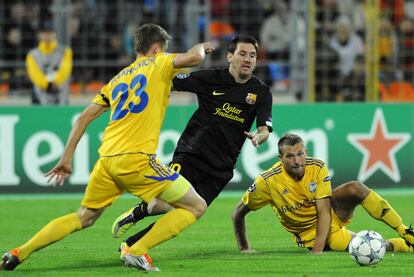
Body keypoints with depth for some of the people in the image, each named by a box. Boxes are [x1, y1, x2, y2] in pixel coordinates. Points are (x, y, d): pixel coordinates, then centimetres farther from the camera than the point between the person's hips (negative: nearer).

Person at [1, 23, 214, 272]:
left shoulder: (118, 79, 25)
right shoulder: (158, 64, 8)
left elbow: (84, 118, 21)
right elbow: (195, 58, -8)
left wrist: (66, 159, 23)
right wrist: (201, 47, 16)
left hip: (107, 159, 7)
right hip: (137, 158, -7)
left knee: (84, 217, 23)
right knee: (195, 206, 1)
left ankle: (20, 253, 13)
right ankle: (137, 251, -11)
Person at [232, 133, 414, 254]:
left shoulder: (317, 168, -18)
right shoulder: (268, 182, -24)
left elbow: (324, 211, -20)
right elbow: (238, 213, -11)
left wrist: (318, 249, -31)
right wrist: (244, 248, -12)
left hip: (332, 214, 2)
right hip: (310, 233, -2)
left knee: (355, 188, -31)